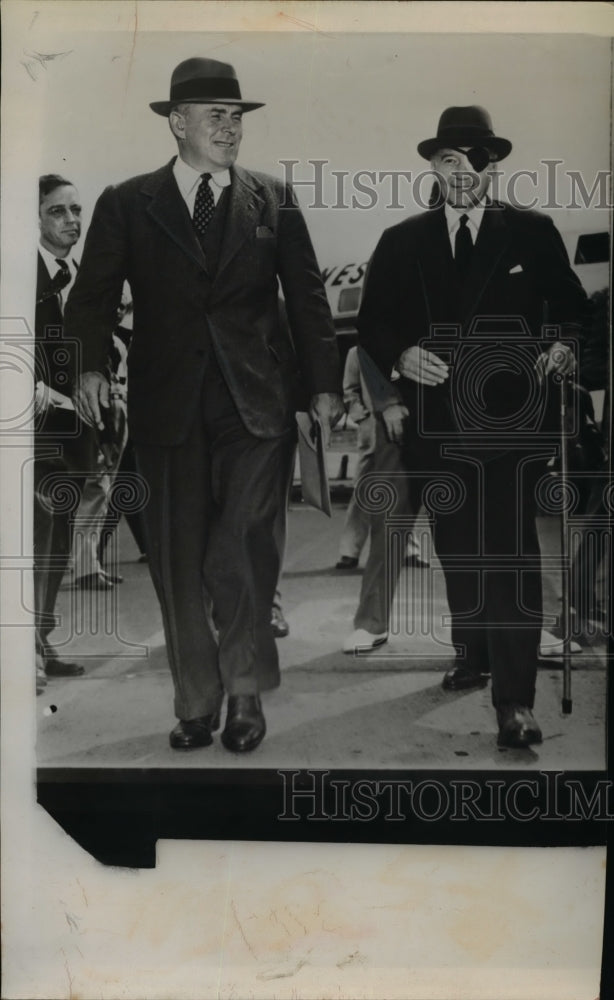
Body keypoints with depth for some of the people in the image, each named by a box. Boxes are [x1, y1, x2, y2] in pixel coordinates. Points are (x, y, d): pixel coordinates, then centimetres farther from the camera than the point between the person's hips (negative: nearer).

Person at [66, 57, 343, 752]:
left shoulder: (273, 200, 11)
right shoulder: (126, 204, 9)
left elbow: (307, 299, 11)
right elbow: (93, 296, 5)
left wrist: (323, 386, 5)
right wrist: (90, 369, -12)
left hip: (257, 406, -1)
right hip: (168, 408, 1)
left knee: (238, 555, -12)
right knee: (178, 564, 5)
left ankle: (247, 690, 12)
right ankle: (196, 704, 21)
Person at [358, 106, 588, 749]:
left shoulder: (533, 233, 5)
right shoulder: (401, 242, 10)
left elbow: (571, 304, 9)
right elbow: (372, 322, 9)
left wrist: (561, 345, -11)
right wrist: (401, 356, -10)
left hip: (512, 418, -3)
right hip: (437, 421, 3)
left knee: (509, 548, -10)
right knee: (456, 546, 14)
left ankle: (515, 699, -8)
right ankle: (471, 654, 34)